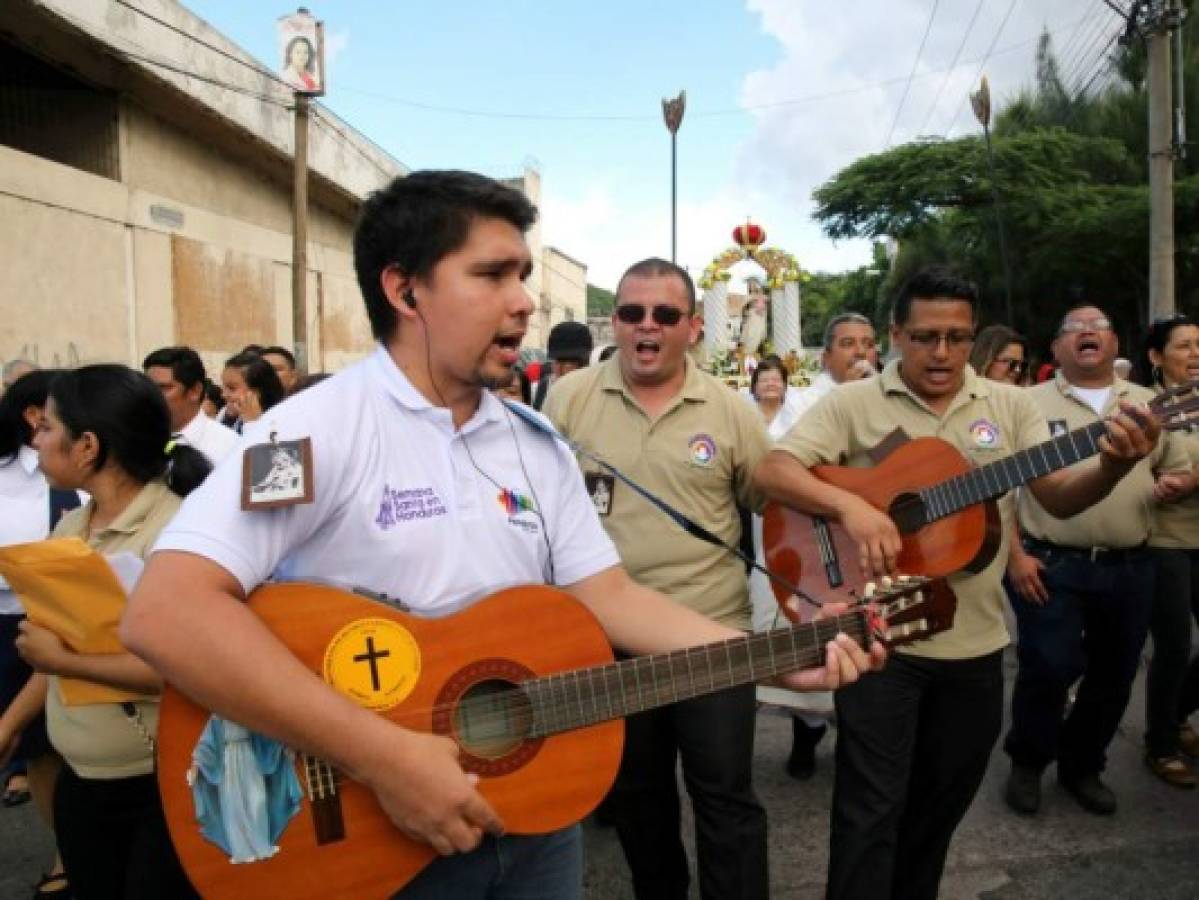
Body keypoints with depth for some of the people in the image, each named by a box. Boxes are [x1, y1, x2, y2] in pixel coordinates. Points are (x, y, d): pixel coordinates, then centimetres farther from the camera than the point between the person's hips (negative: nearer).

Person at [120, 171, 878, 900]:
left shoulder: (537, 447, 4)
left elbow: (609, 596, 3)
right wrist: (384, 756, -29)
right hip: (366, 835, -5)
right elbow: (166, 613, -27)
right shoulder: (320, 430, -17)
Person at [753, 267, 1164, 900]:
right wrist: (849, 505, -31)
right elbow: (770, 473, -15)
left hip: (975, 640, 5)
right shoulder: (853, 403, -6)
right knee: (872, 807, 1)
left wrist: (1113, 468, -20)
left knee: (944, 803, 20)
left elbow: (1060, 498, 2)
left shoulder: (1009, 405, 4)